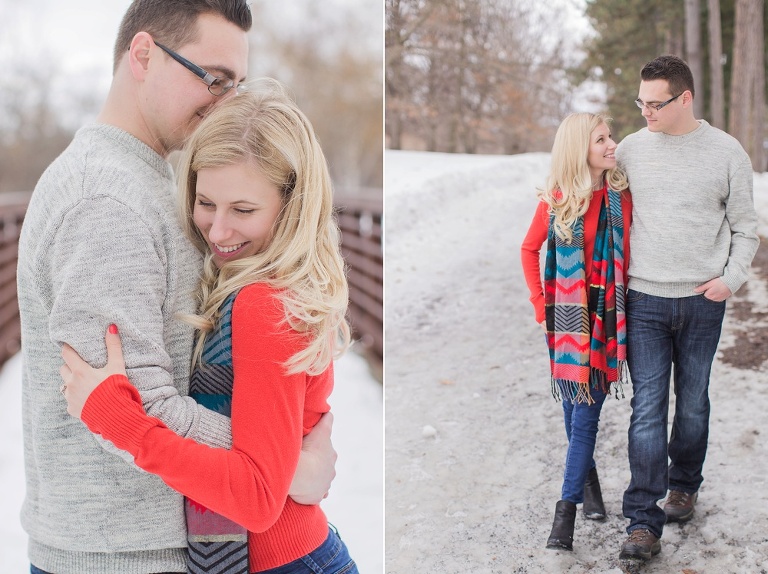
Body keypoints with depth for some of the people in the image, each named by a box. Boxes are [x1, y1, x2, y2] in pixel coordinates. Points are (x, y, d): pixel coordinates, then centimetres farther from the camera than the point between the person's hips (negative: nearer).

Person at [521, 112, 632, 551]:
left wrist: (624, 299, 0)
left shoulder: (622, 196, -3)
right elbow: (530, 250, 9)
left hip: (607, 314, -1)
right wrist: (539, 301, 3)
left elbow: (628, 252, 6)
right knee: (574, 407, 11)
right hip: (567, 313, 1)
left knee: (586, 412, -5)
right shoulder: (555, 200, -4)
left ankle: (567, 509, -3)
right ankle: (588, 482, 33)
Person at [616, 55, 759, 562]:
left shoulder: (726, 152, 0)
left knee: (692, 403, 13)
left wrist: (732, 277, -7)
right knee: (648, 408, -5)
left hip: (703, 301, 0)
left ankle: (684, 486, 36)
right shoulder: (631, 149, 4)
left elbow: (745, 226, 6)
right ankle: (643, 523, -3)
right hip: (644, 299, 0)